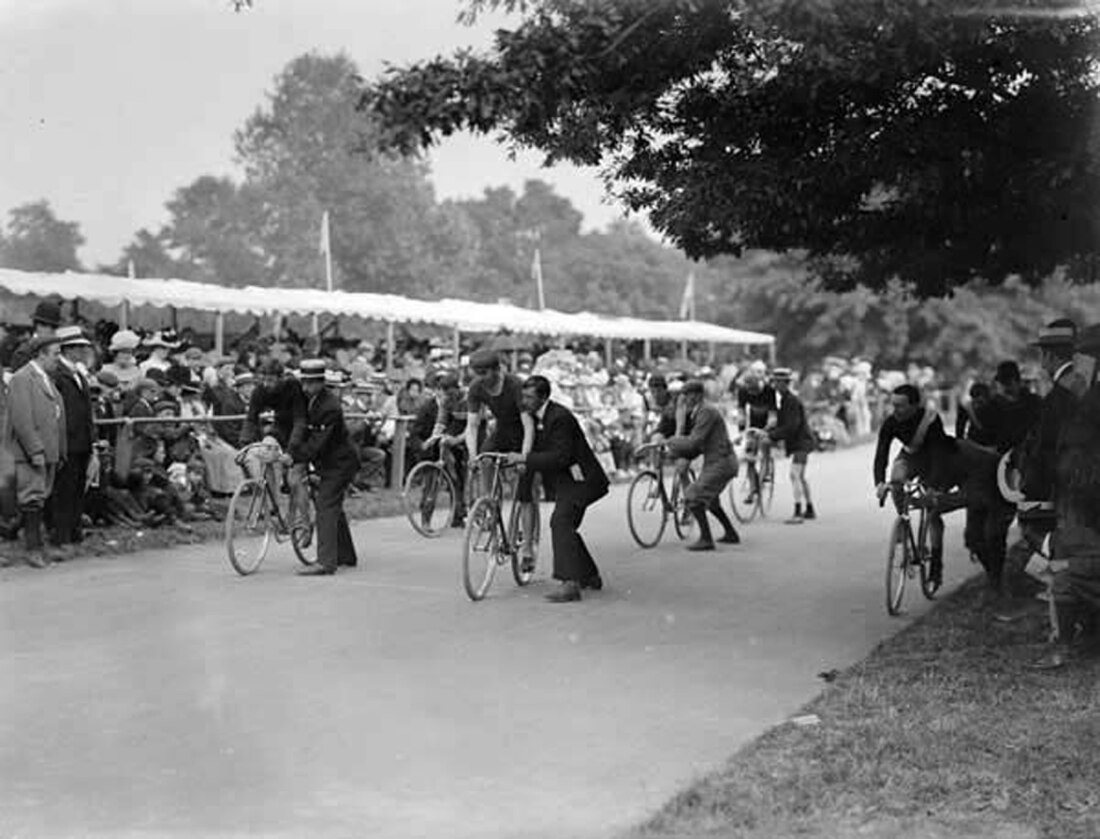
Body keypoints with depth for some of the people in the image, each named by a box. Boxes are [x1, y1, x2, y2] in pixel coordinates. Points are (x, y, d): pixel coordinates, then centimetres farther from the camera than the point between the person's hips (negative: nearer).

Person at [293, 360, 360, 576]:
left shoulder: (330, 407, -25)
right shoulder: (311, 400, 4)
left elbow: (317, 444, -29)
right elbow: (307, 434, 10)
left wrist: (293, 457, -31)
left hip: (338, 463, -10)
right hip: (329, 462, 10)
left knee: (326, 507, -15)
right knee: (334, 507, 19)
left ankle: (326, 563, -17)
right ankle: (346, 555, 34)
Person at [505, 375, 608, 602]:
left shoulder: (559, 418, -23)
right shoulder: (534, 417, 6)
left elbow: (560, 457, -29)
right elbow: (539, 448, 19)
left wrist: (525, 459, -28)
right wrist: (523, 462, 0)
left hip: (579, 478, -11)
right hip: (564, 481, 11)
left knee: (560, 521, -26)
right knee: (565, 526, 19)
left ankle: (570, 583, -31)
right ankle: (590, 576, 35)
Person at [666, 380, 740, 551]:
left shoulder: (707, 412, -18)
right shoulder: (700, 411, 14)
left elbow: (694, 442, -23)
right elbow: (698, 446, 17)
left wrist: (672, 441, -7)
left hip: (720, 463, -11)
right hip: (715, 461, 11)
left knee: (694, 498, -13)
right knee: (709, 499, 25)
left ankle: (706, 539, -8)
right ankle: (731, 534, 35)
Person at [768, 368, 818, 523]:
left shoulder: (792, 401, -19)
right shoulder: (785, 400, 12)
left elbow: (791, 426, -26)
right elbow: (782, 423, 17)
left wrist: (771, 435, -25)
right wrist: (771, 434, 4)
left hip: (801, 442, -11)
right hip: (798, 442, 11)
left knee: (795, 475, -17)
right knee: (800, 477, 18)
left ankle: (798, 513, -20)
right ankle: (810, 510, 29)